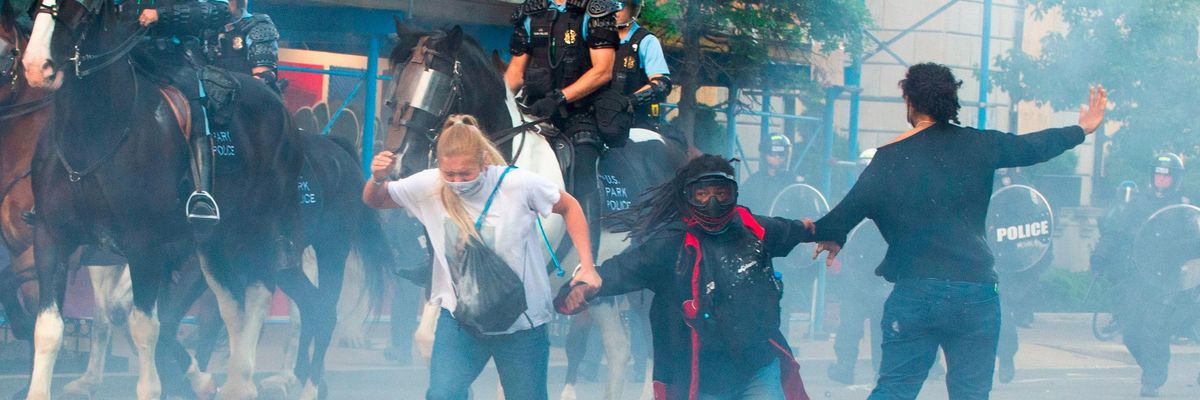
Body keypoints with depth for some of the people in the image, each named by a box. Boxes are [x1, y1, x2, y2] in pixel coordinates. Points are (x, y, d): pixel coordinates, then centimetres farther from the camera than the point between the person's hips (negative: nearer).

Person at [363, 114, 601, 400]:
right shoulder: (430, 186, -12)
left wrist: (587, 266, -8)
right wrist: (378, 179, -22)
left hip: (523, 323, -1)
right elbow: (375, 201, 2)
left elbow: (569, 207, -2)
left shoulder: (519, 185, -19)